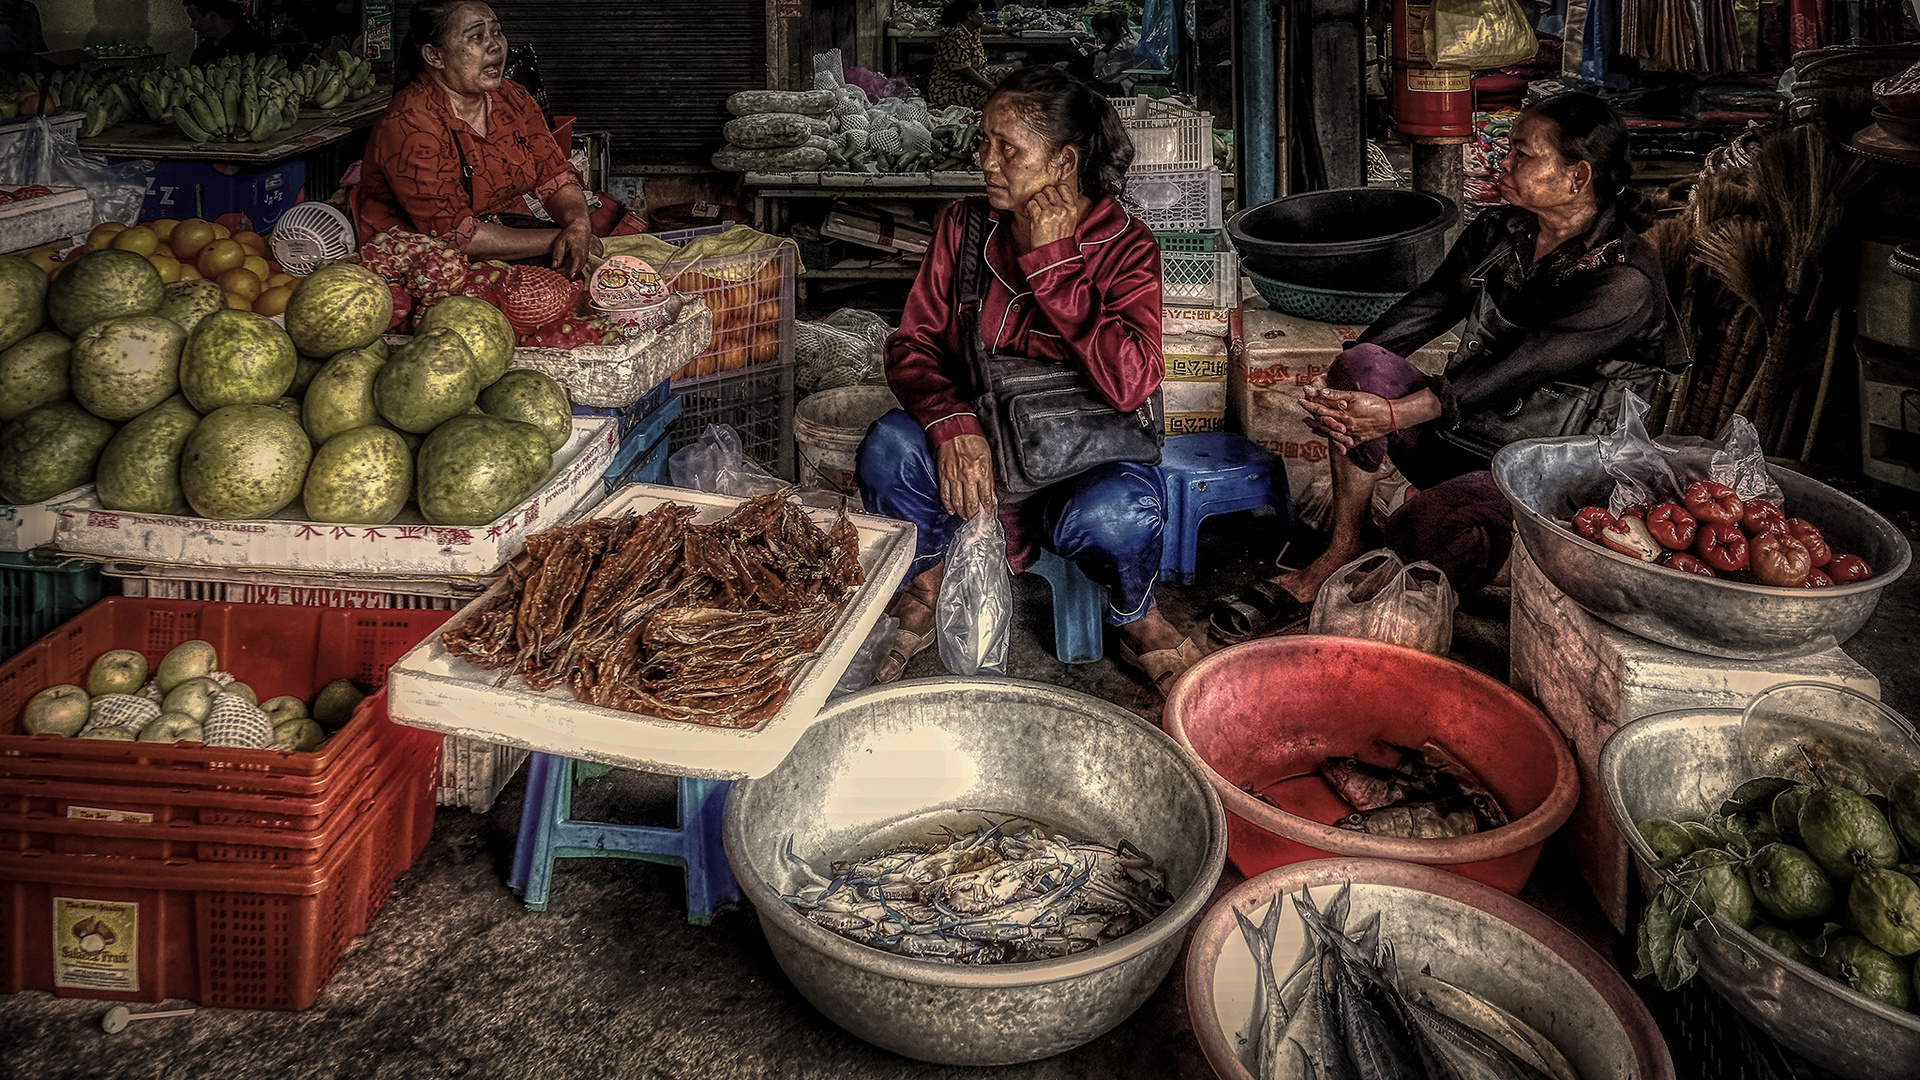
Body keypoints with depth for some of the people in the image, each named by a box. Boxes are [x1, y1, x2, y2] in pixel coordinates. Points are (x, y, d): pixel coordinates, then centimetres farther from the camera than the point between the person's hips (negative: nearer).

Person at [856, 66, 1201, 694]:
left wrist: (1052, 263, -23)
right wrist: (952, 421, -24)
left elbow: (1128, 384, -25)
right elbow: (912, 344, -2)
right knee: (889, 447, -28)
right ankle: (925, 589, 2)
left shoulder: (1125, 248, -10)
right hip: (974, 452, 3)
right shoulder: (963, 226, 1)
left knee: (1114, 514, -36)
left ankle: (1138, 624, 1)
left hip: (1087, 459, -2)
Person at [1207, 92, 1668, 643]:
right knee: (1363, 365, -21)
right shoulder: (1498, 231, 5)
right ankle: (1339, 556, -14)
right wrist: (1335, 381, -18)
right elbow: (1425, 308, -2)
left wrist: (1396, 414, -34)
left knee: (1423, 526, -36)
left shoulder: (1626, 281, -18)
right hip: (1461, 428, 7)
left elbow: (1519, 369, -27)